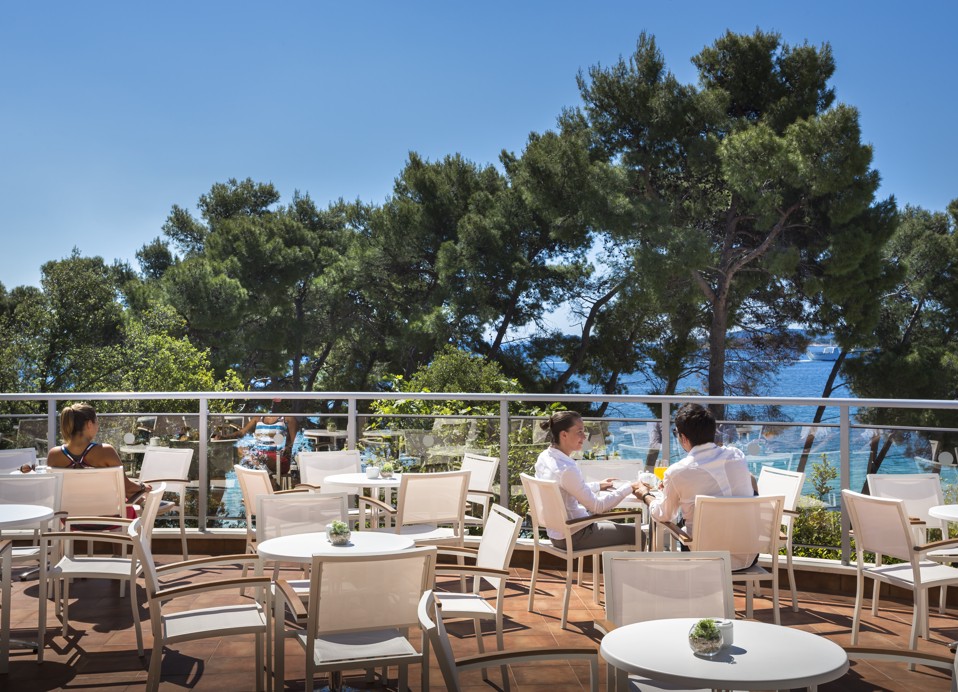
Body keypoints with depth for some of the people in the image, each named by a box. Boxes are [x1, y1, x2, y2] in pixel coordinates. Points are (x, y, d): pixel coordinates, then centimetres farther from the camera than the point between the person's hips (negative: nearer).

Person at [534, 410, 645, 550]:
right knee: (636, 533, 2)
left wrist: (598, 486, 18)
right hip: (572, 537, -9)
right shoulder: (566, 469, -28)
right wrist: (628, 488, -12)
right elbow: (597, 506, -21)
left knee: (615, 526, 30)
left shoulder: (544, 457, -1)